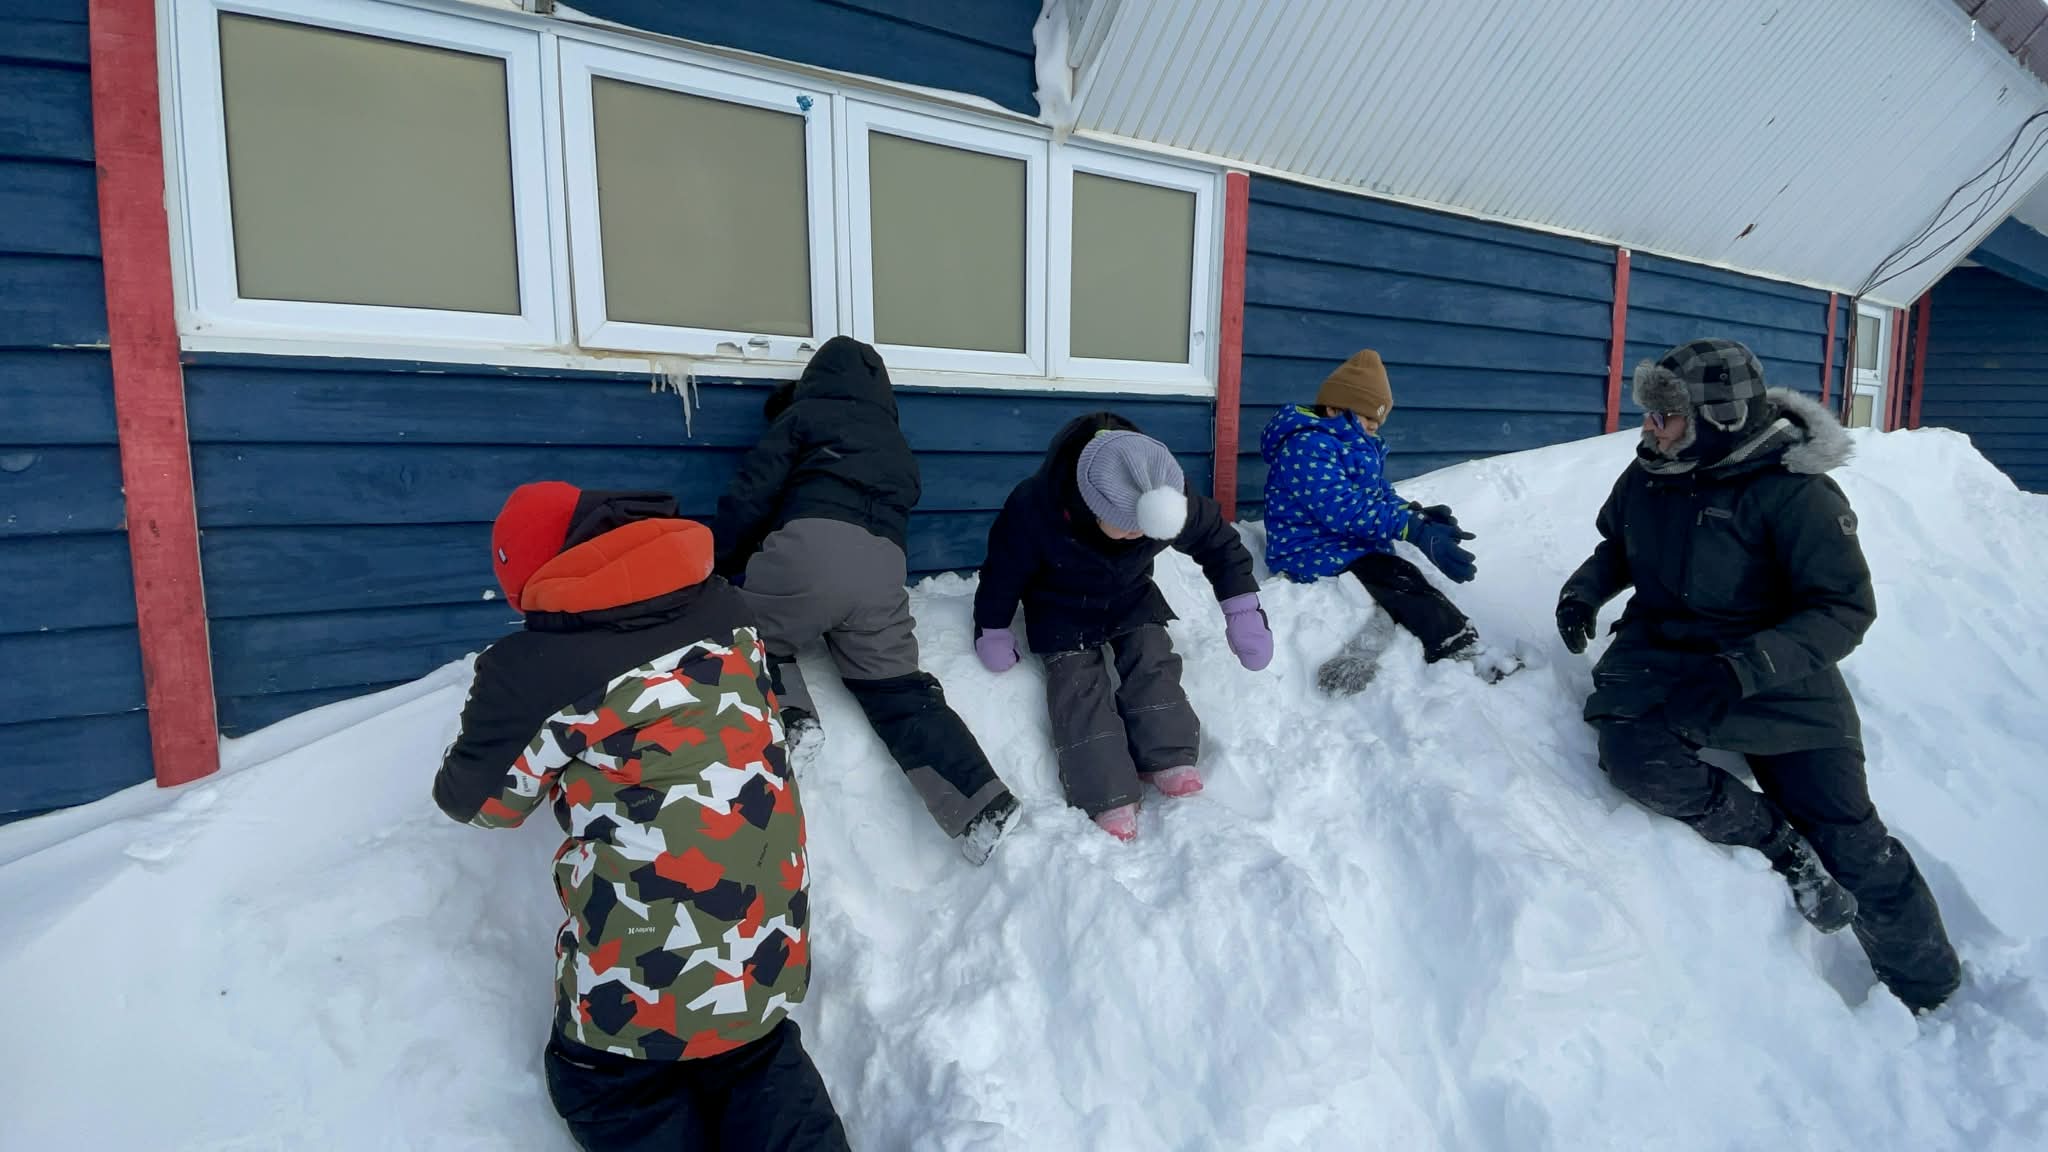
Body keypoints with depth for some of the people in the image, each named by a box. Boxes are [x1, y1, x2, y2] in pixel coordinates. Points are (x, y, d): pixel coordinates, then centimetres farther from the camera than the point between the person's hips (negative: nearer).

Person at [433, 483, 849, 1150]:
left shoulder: (531, 670, -13)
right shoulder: (721, 607, 1)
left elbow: (477, 799, 5)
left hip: (642, 979, -4)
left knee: (611, 1089, 21)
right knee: (756, 1061, 25)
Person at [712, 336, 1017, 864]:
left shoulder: (805, 412, 18)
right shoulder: (895, 444, 34)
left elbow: (752, 494, 9)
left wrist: (719, 561, 19)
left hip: (811, 545, -4)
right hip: (882, 566, 5)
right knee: (901, 692, 6)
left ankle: (785, 716, -12)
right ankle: (983, 809, -5)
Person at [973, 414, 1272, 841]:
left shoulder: (1173, 503, -29)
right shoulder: (1033, 509, -37)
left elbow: (1220, 542, -11)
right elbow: (1004, 568, -19)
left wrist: (1243, 610, -15)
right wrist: (993, 629, -10)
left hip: (1133, 602, 3)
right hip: (1063, 613, -3)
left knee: (1152, 666, -15)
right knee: (1078, 688, -15)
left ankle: (1169, 760, -9)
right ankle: (1110, 799, -19)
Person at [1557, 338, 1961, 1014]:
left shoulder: (1793, 493, -17)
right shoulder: (1648, 477, -1)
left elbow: (1846, 610, -18)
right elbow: (1617, 547, 18)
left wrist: (1746, 667, -33)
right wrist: (1585, 591, -3)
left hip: (1774, 670, -3)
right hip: (1660, 650, 4)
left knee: (1852, 843, -2)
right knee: (1632, 755, -28)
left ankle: (1930, 996, 23)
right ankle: (1781, 846, -4)